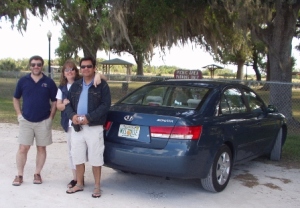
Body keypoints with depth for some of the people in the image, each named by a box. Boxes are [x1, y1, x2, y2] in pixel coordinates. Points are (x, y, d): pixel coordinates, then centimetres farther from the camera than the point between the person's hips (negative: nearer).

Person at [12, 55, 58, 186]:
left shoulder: (49, 82, -1)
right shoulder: (23, 81, 1)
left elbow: (54, 101, 4)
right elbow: (16, 98, 11)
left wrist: (51, 118, -5)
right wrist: (19, 114, 1)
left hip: (43, 122, 0)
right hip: (26, 121, 0)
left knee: (41, 148, 7)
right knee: (23, 148, 0)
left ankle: (37, 174, 19)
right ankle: (19, 175, 9)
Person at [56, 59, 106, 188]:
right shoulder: (62, 88, 10)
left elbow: (105, 80, -5)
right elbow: (58, 106, 12)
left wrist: (98, 75, -28)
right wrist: (64, 104, -11)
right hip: (70, 124, 4)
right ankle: (75, 178, 21)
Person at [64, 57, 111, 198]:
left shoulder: (102, 85, -3)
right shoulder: (75, 85, 13)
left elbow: (105, 105, -12)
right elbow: (68, 103, 11)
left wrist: (89, 117, -20)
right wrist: (72, 115, -11)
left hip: (94, 127, -5)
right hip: (77, 127, 5)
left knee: (95, 159, 1)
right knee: (78, 158, 12)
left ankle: (97, 186, 15)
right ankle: (79, 184, 28)